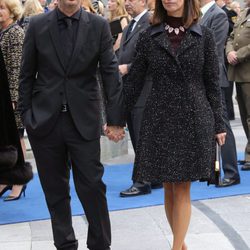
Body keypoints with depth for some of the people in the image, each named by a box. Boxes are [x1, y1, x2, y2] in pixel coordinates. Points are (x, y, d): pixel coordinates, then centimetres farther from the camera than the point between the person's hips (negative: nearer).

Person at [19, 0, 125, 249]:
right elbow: (27, 75, 6)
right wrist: (26, 115, 1)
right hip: (45, 119, 1)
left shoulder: (99, 26, -1)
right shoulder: (37, 25, 1)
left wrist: (115, 119, -6)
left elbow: (111, 73, -2)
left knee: (92, 186, 0)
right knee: (55, 189, 9)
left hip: (84, 120, -1)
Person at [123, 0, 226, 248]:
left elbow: (212, 83, 3)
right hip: (159, 119, 2)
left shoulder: (203, 36, 0)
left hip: (194, 120, -1)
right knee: (169, 188, 7)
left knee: (182, 189, 0)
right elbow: (134, 82, 5)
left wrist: (218, 124, 2)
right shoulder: (149, 37, 2)